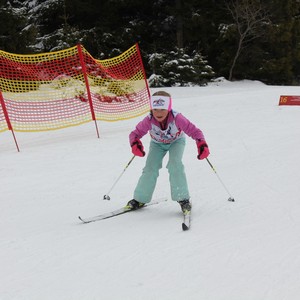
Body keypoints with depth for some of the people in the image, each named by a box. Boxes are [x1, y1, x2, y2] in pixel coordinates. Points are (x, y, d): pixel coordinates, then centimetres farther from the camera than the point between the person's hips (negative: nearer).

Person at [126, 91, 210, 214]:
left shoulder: (177, 118, -39)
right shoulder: (149, 120, -33)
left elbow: (194, 131, -36)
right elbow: (135, 133, -24)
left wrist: (202, 145, -52)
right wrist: (135, 144, -46)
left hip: (176, 141, -2)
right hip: (157, 144, 2)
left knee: (175, 165, -24)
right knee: (150, 168, -6)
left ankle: (183, 198, -12)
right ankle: (140, 199, 12)